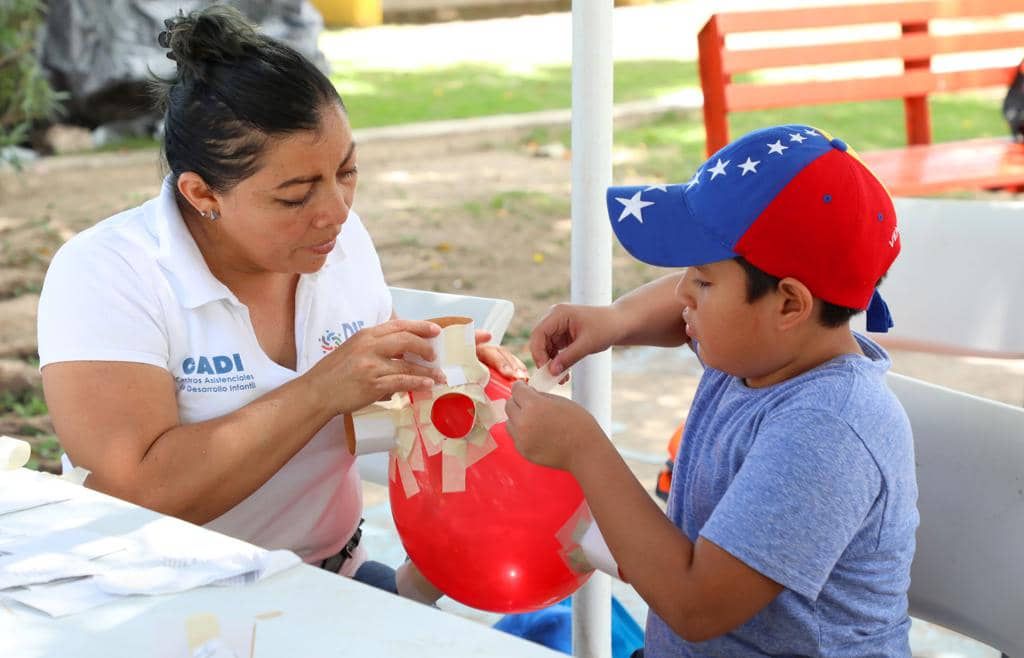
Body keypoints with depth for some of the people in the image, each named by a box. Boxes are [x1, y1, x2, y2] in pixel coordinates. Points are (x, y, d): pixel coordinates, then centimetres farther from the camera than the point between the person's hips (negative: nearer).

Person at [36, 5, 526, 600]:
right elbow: (135, 496, -25)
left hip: (336, 574, 5)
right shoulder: (102, 276, -15)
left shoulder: (340, 236, 1)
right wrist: (321, 393, -25)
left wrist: (442, 367, -5)